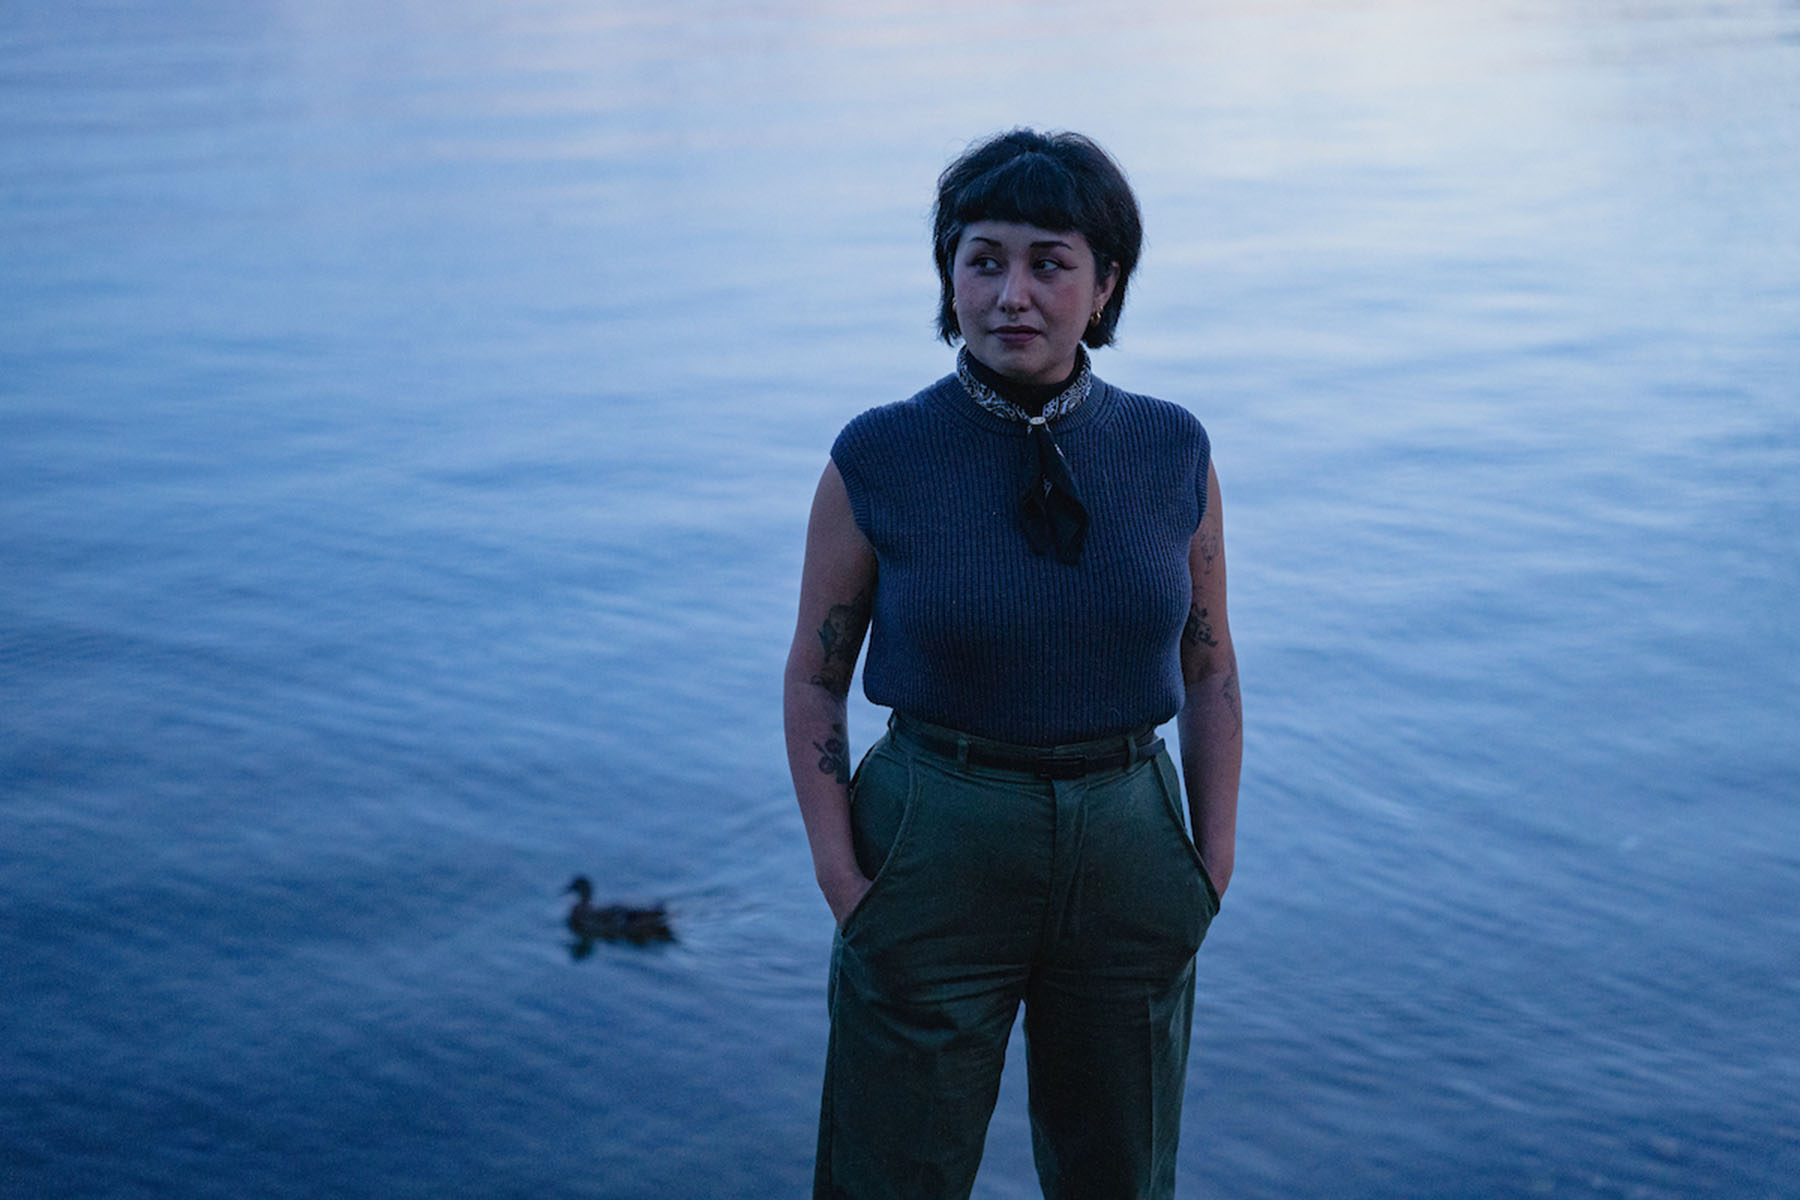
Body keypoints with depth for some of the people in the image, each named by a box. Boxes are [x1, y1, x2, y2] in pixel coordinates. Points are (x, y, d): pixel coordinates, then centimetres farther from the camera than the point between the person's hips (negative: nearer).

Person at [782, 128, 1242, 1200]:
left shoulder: (1172, 453, -3)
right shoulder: (878, 460, -9)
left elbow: (1210, 670, 7)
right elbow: (815, 677, -1)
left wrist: (1215, 863, 2)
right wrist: (840, 878, -8)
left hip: (1128, 850, 2)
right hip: (936, 850, -2)